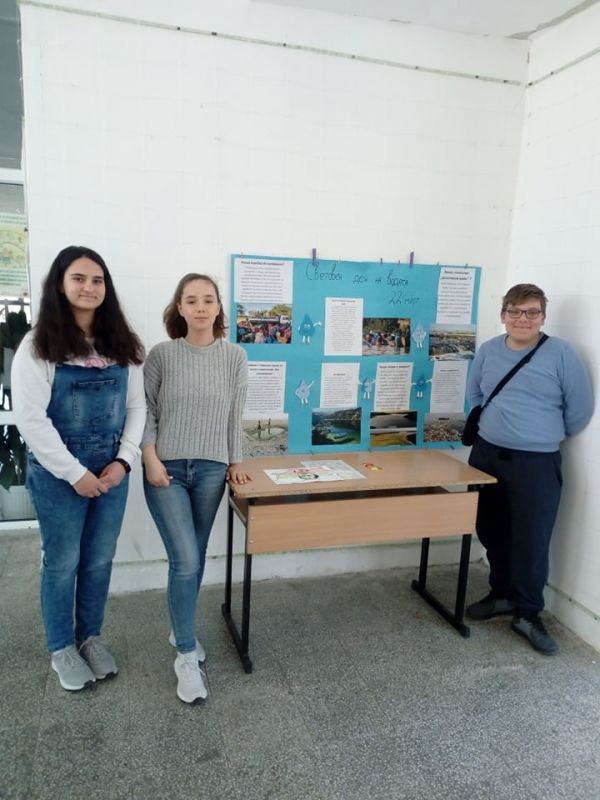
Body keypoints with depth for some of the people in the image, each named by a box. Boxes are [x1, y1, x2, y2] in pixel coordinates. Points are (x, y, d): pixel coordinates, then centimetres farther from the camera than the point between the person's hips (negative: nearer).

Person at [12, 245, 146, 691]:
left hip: (112, 471, 4)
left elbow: (137, 407, 5)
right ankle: (62, 649, 32)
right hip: (58, 474, -3)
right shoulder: (39, 346, -9)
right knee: (62, 563, 11)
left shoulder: (124, 345, 3)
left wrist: (124, 461, -7)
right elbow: (30, 418, -13)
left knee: (100, 560, 15)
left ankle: (91, 637, 37)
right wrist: (74, 472, -15)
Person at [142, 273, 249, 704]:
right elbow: (145, 410, -2)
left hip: (211, 469, 2)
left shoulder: (235, 356, 0)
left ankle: (180, 629, 38)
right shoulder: (162, 354, -4)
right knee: (185, 561, -8)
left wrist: (236, 461, 7)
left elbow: (236, 415, 5)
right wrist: (150, 458, -10)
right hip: (167, 469, -2)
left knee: (194, 559, 14)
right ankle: (187, 657, 8)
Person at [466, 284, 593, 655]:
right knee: (491, 532, 14)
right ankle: (503, 594, 34)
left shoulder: (561, 353, -8)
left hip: (537, 463, -4)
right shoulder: (487, 351, 3)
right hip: (486, 455, 4)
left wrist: (546, 436, 9)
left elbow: (580, 409, -2)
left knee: (532, 540, 0)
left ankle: (528, 613, 18)